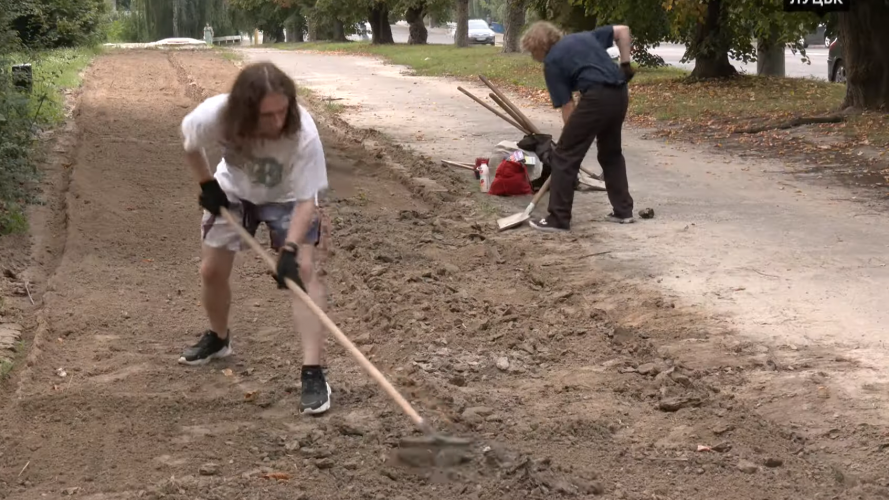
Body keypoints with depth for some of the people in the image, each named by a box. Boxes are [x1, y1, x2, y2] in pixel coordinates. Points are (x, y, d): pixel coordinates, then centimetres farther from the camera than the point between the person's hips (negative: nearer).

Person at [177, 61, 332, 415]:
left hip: (287, 197, -3)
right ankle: (218, 338, 40)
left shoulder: (303, 134, -41)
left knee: (305, 271, -18)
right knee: (211, 270, 10)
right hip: (233, 191, 3)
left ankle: (312, 374, -18)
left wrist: (290, 250, -42)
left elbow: (305, 200, -33)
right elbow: (191, 145, -10)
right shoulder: (214, 116, -36)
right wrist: (207, 184, -7)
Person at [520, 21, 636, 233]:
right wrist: (626, 63, 19)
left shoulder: (552, 63, 6)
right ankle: (623, 210, 27)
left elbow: (567, 106, 4)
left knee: (565, 155, 1)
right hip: (620, 93, 7)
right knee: (611, 153, 25)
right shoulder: (584, 36, 24)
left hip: (597, 97, -7)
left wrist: (573, 134, 14)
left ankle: (558, 218, 1)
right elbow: (623, 30, 20)